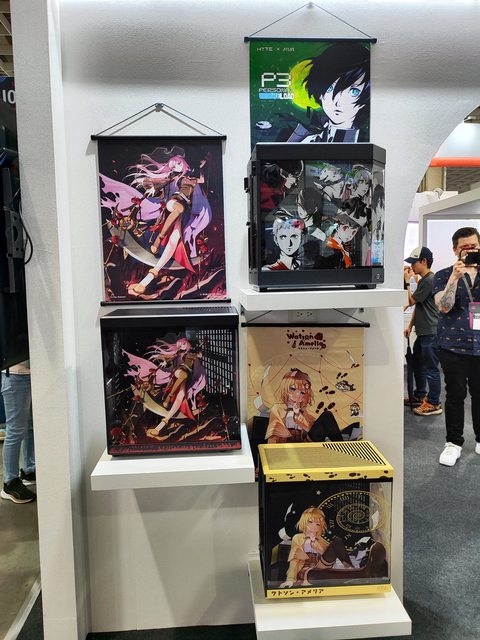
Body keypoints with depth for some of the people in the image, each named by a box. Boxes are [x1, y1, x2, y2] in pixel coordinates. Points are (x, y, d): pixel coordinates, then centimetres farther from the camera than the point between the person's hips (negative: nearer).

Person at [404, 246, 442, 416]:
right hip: (423, 332, 10)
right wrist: (410, 325, 17)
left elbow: (411, 301, -14)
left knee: (431, 369, -2)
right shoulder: (423, 280, 16)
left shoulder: (429, 280, -17)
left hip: (431, 333, -10)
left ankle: (434, 404, 7)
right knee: (418, 364, 20)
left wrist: (406, 281, -7)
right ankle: (421, 396, 33)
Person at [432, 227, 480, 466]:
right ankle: (454, 443, 16)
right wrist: (455, 277, -21)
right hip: (454, 345, -2)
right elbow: (444, 306, -11)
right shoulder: (444, 275, 2)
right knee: (455, 395, 5)